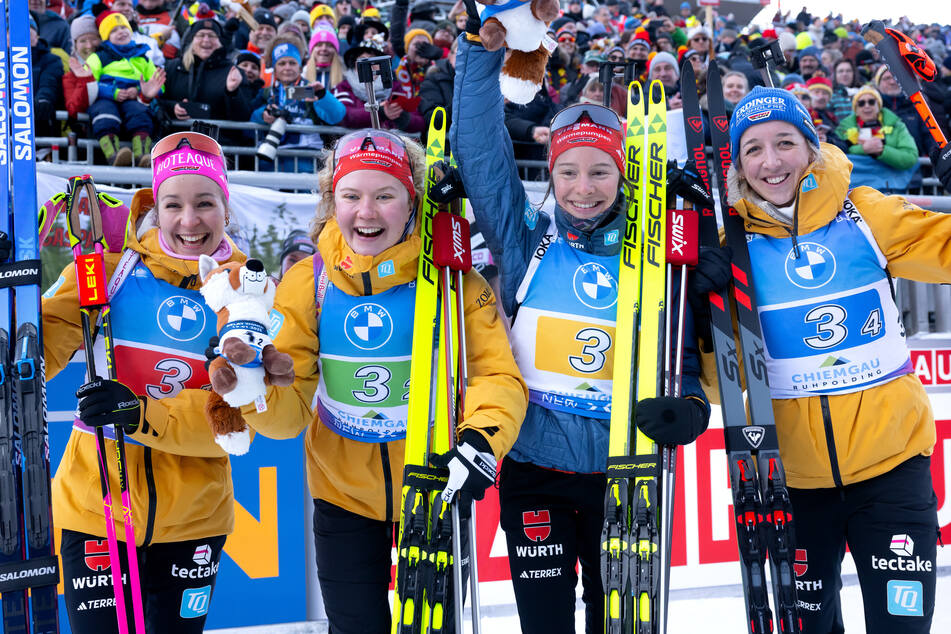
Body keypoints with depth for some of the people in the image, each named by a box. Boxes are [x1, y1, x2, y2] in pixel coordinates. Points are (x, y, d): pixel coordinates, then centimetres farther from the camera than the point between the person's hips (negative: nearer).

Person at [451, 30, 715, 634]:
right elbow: (476, 146, -3)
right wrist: (483, 45, -8)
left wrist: (687, 410, -13)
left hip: (625, 473, 1)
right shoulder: (525, 240, 1)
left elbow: (684, 360, 8)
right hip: (535, 472, 0)